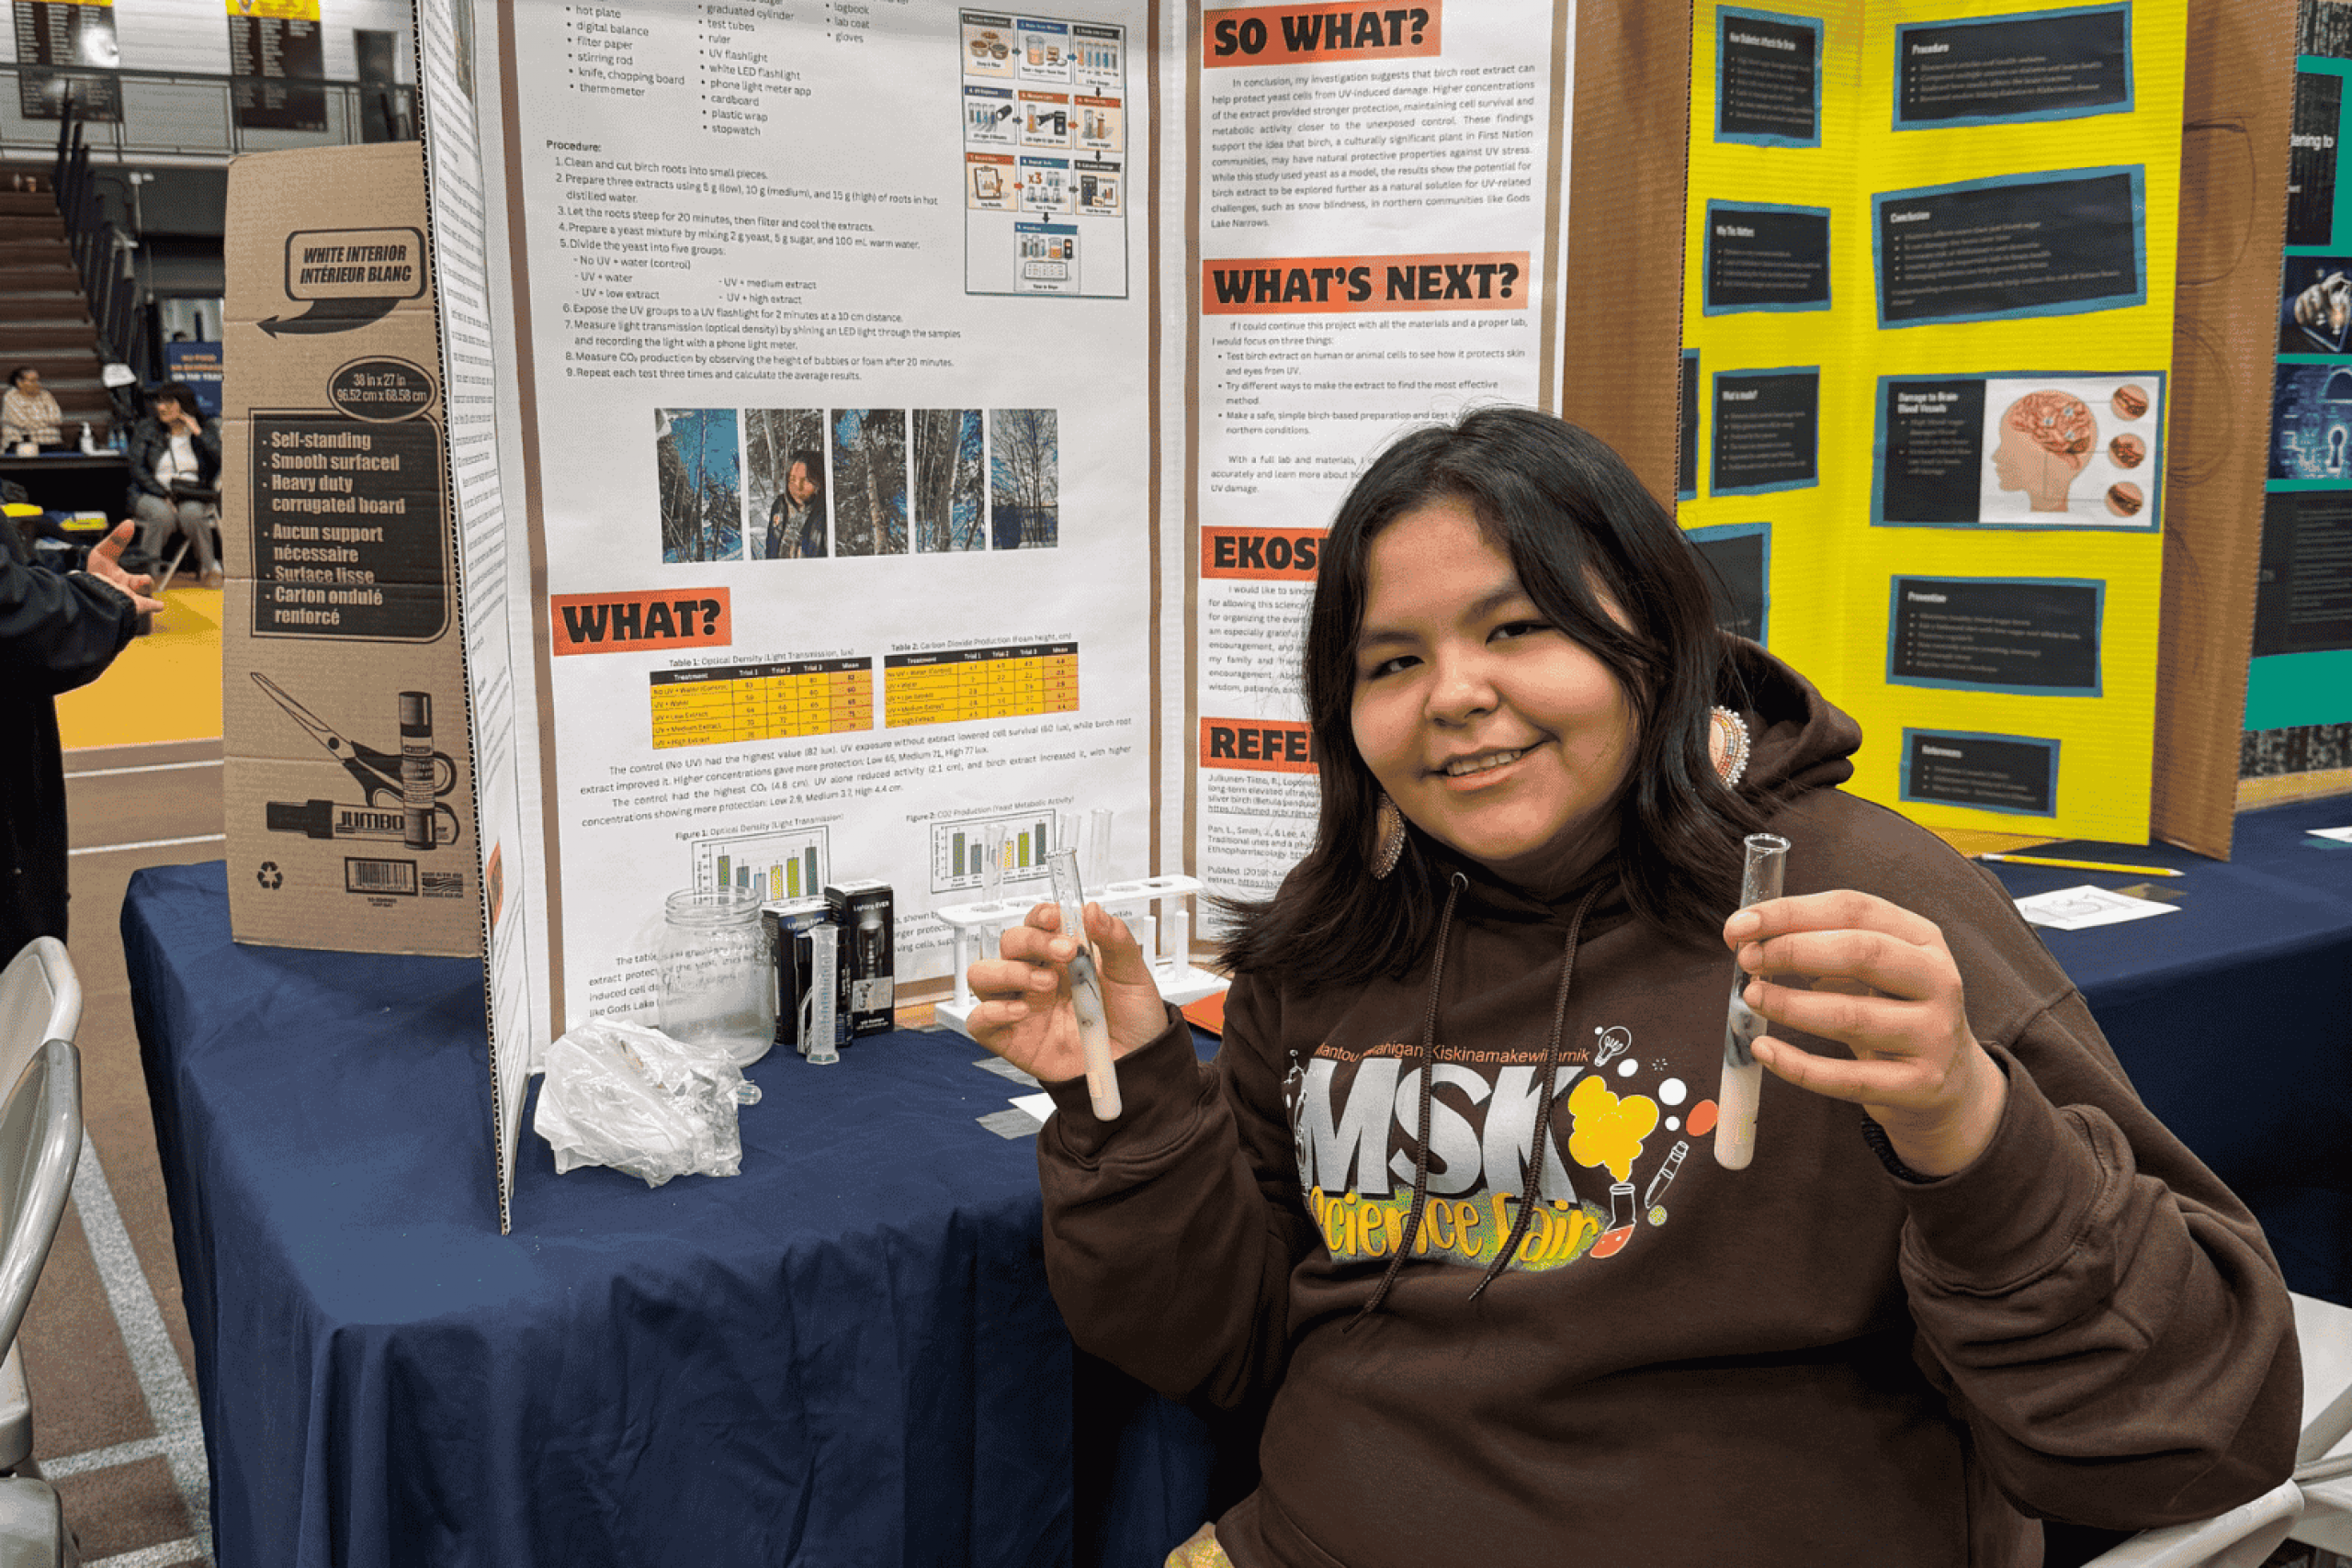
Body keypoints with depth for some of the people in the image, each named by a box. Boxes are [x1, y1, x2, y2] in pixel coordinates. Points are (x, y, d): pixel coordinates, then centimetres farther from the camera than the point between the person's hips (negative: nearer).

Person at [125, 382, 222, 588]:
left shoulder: (205, 429, 8)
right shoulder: (146, 428, 8)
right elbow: (137, 469, 0)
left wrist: (198, 432, -9)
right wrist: (164, 494, -14)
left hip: (193, 497, 0)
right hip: (151, 494, 0)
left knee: (191, 513, -36)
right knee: (163, 514, -36)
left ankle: (208, 569, -17)